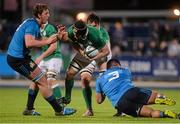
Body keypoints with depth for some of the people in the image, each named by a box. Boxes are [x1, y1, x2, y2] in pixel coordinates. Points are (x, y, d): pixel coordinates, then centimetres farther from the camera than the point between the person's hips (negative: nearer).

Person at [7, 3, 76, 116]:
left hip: (14, 57, 11)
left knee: (38, 80, 19)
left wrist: (57, 36, 9)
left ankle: (29, 109, 21)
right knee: (42, 81, -7)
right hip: (18, 58, -11)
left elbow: (40, 42, 18)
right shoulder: (31, 24, -16)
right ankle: (59, 110, -3)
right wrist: (47, 41, -22)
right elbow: (29, 43, -30)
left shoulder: (35, 25, 16)